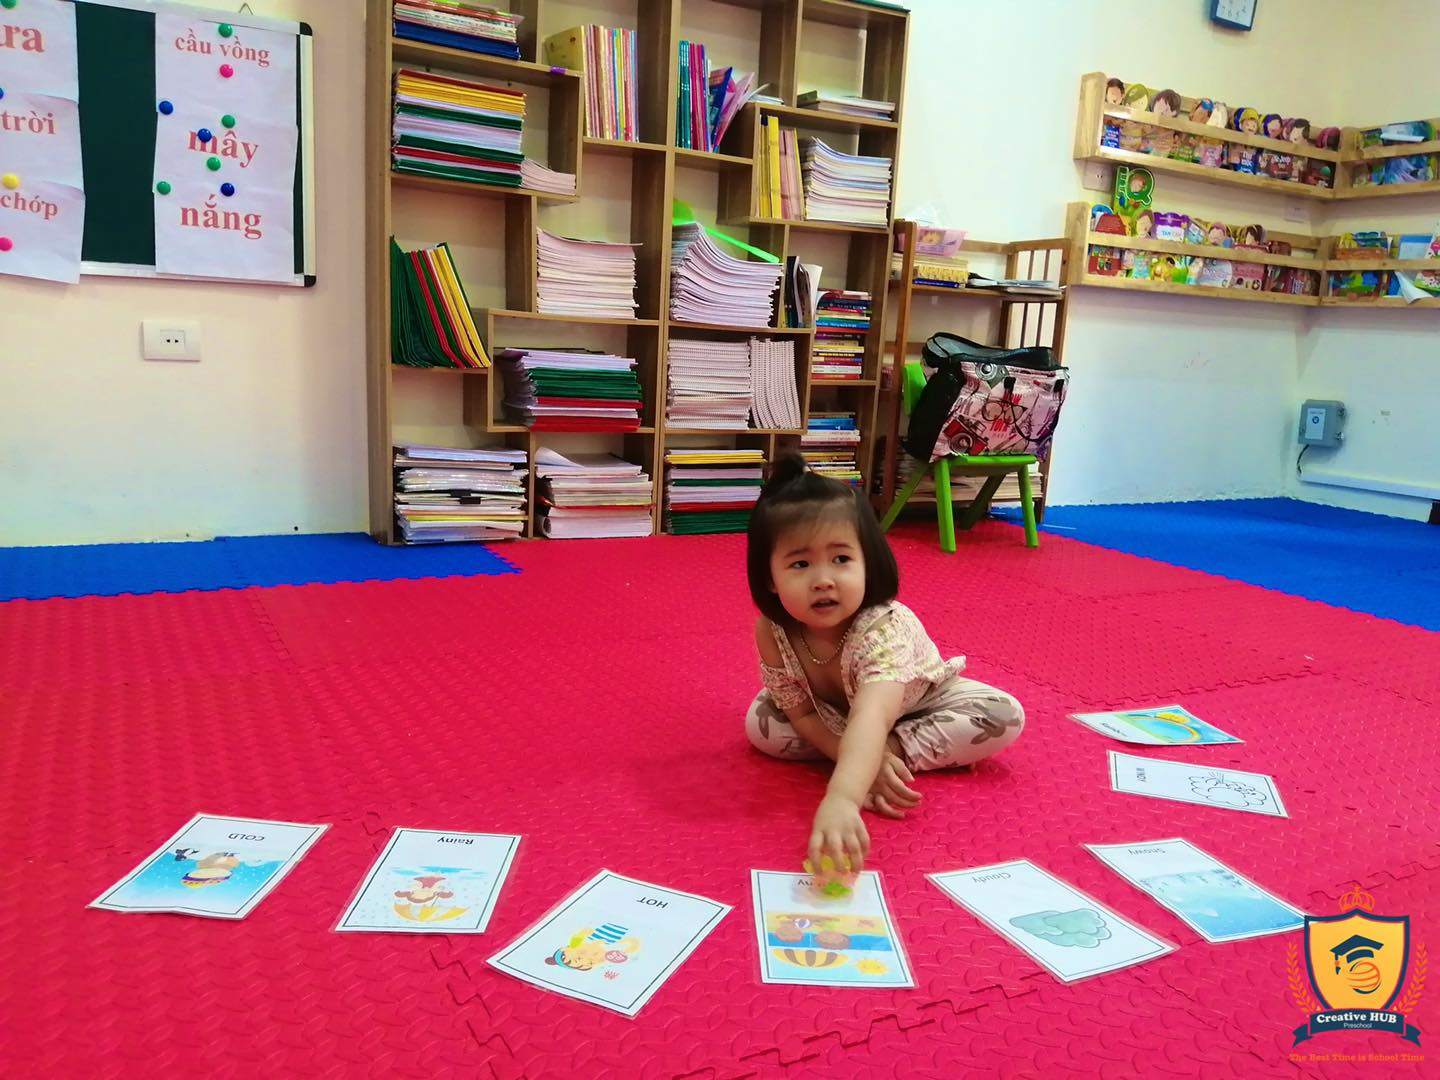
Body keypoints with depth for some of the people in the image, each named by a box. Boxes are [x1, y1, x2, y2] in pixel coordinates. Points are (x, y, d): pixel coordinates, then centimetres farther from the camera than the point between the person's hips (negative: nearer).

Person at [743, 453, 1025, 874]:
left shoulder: (885, 627, -46)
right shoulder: (772, 631, -32)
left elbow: (871, 719, -63)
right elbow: (801, 714, -20)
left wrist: (841, 799, -81)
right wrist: (867, 763, -35)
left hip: (914, 701, -3)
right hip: (831, 712, 3)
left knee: (1005, 717, -24)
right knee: (760, 722, -19)